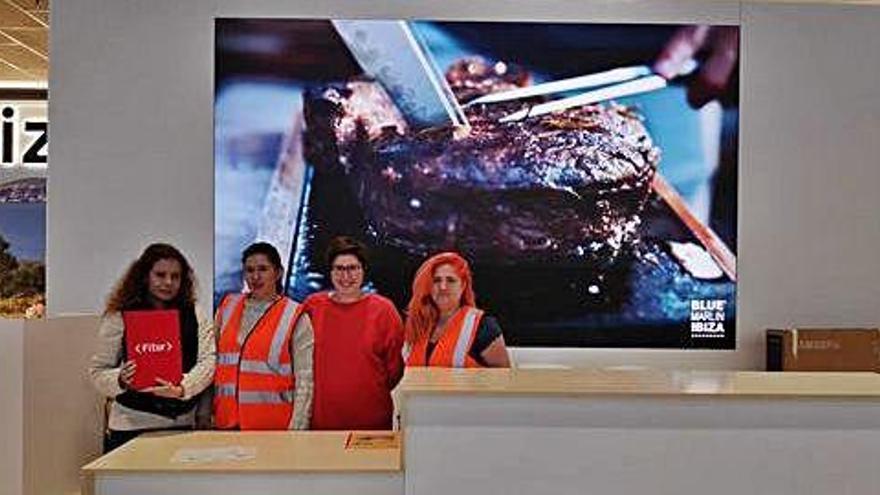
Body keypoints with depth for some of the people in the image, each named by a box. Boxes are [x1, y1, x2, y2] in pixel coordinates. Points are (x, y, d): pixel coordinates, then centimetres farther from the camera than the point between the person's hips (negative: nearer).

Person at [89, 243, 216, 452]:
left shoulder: (194, 316, 5)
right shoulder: (119, 317, 0)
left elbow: (208, 361, -5)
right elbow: (97, 371, 3)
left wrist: (182, 388, -22)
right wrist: (120, 380, -18)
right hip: (132, 428, -2)